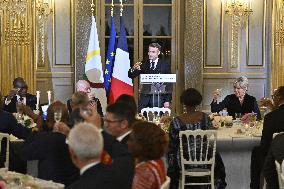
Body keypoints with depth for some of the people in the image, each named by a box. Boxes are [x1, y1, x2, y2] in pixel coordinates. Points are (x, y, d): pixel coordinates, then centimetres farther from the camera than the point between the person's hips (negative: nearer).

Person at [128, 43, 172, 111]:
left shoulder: (165, 64, 1)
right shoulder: (144, 64, 9)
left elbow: (169, 84, 0)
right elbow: (131, 76, 5)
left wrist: (167, 100, -7)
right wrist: (133, 69, -19)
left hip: (158, 97, -3)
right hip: (145, 96, 3)